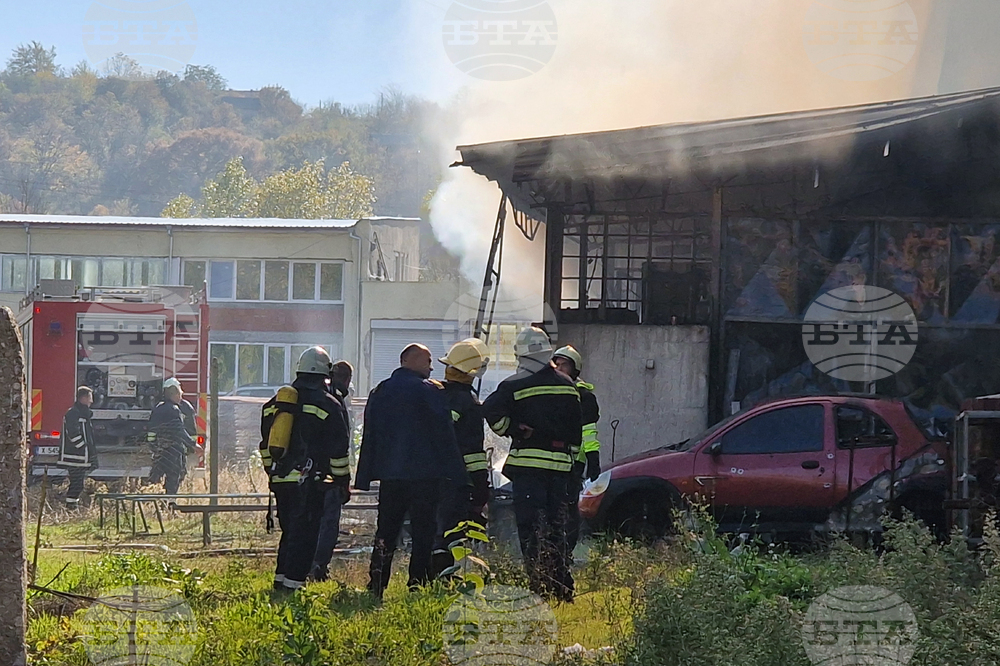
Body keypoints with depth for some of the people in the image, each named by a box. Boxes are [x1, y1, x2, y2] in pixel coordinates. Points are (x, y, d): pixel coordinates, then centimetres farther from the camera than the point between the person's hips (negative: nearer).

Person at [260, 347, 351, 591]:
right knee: (304, 533, -2)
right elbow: (338, 449, -3)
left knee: (289, 531, 18)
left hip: (280, 479, 6)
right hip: (309, 480, -6)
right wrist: (343, 480, 4)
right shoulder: (327, 404, -4)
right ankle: (293, 582, -8)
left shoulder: (275, 403, 14)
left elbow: (266, 444, 21)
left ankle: (280, 578, 19)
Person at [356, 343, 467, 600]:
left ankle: (376, 586, 1)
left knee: (386, 531, 8)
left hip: (389, 473, 5)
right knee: (423, 532, 0)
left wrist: (365, 478, 15)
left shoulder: (380, 392, 12)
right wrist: (456, 472, -5)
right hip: (424, 473, -5)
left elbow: (369, 436, 13)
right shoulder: (431, 391, -6)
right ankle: (417, 585, -4)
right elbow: (444, 433, -8)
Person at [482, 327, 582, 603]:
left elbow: (491, 411, -20)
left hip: (528, 462, -5)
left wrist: (510, 431, -3)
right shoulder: (566, 385, 10)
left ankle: (540, 586, -13)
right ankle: (562, 588, 11)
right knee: (556, 527, 12)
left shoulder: (515, 386, -7)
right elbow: (577, 426, 15)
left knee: (531, 528, -4)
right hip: (560, 463, 5)